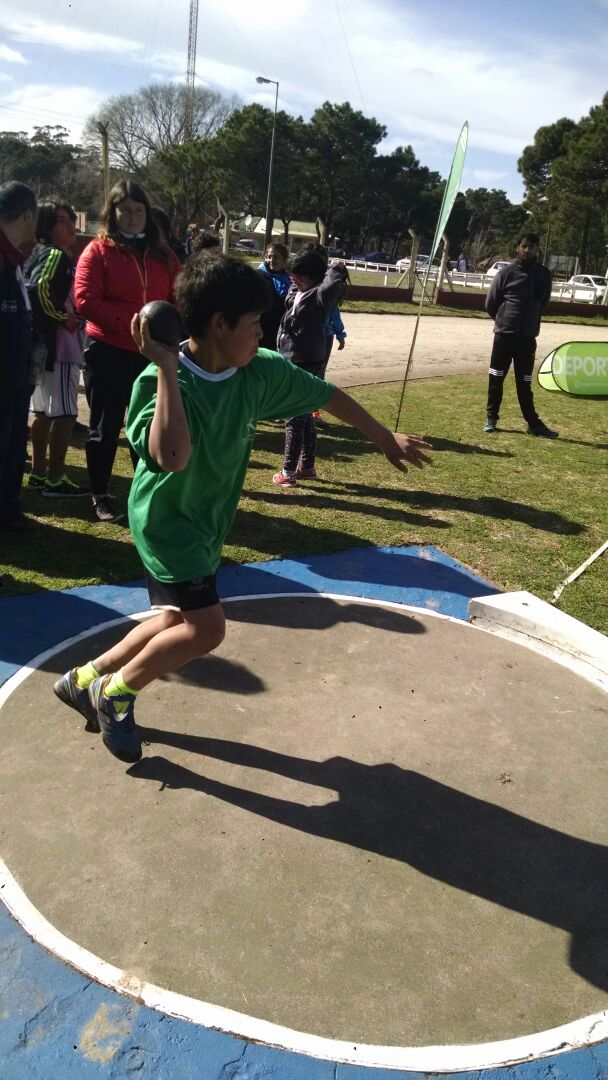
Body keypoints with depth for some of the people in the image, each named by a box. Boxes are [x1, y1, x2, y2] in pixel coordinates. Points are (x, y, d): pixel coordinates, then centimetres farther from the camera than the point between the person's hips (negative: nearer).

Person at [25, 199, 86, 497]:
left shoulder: (40, 253, 17)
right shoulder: (56, 255, -12)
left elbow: (32, 288, 18)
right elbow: (41, 288, -30)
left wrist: (58, 317, 11)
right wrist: (63, 318, -18)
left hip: (45, 343, 10)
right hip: (60, 344, -10)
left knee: (44, 411, 13)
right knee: (65, 413, -6)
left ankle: (38, 473, 21)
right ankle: (55, 479, -2)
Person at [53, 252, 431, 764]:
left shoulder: (261, 372, -11)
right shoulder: (160, 381, -27)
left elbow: (325, 395, 3)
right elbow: (172, 456, -45)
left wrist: (385, 438, 11)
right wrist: (167, 368, -41)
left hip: (208, 524, 7)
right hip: (166, 521, -7)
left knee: (181, 621, 16)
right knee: (206, 627, -14)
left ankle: (87, 678, 36)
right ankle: (115, 691, 10)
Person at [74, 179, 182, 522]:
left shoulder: (162, 254, 9)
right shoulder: (98, 251, -4)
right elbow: (85, 300, -14)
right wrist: (128, 323, -23)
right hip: (108, 352, -4)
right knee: (105, 426, 4)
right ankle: (101, 497, 15)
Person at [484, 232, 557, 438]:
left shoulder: (544, 274, 4)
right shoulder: (507, 272, -3)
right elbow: (490, 302, 4)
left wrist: (531, 320, 16)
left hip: (528, 336, 2)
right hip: (504, 334, -1)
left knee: (524, 382, 5)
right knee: (496, 378, 4)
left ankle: (534, 423, 9)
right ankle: (491, 418, 15)